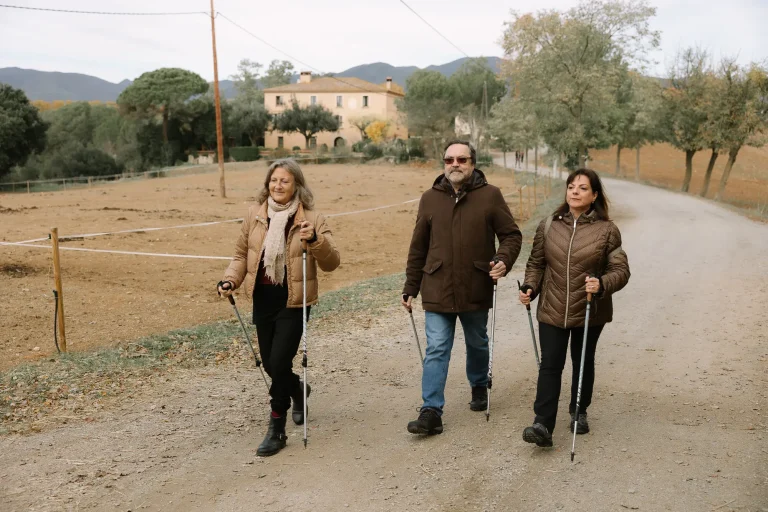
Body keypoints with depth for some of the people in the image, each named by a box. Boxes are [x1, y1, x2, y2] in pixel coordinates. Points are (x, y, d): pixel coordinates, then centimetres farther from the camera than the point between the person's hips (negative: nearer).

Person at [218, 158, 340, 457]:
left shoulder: (311, 218, -8)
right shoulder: (254, 215, 3)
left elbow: (331, 262, -11)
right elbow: (242, 254, 13)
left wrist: (315, 240, -28)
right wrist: (230, 280, -2)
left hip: (293, 301, -4)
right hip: (263, 300, 5)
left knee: (279, 362, -9)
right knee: (269, 363, 14)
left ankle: (277, 430, 7)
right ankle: (297, 391, 48)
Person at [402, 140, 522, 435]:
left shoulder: (490, 195, -2)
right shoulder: (430, 199, 4)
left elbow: (511, 235, 0)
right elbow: (418, 248, 8)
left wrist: (504, 260, -20)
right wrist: (410, 289, 8)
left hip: (476, 290, 0)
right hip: (437, 290, 1)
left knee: (477, 344, 19)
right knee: (436, 350, -3)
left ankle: (479, 387, 45)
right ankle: (431, 412, -2)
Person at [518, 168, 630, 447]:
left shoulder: (607, 230, -4)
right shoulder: (548, 225, 3)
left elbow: (621, 270, -5)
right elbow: (536, 263, 11)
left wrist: (602, 284, -25)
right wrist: (530, 287, -6)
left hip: (589, 312, 0)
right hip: (552, 310, 1)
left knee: (583, 363, 16)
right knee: (550, 365, -6)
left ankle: (579, 413, 36)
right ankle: (543, 425, -9)